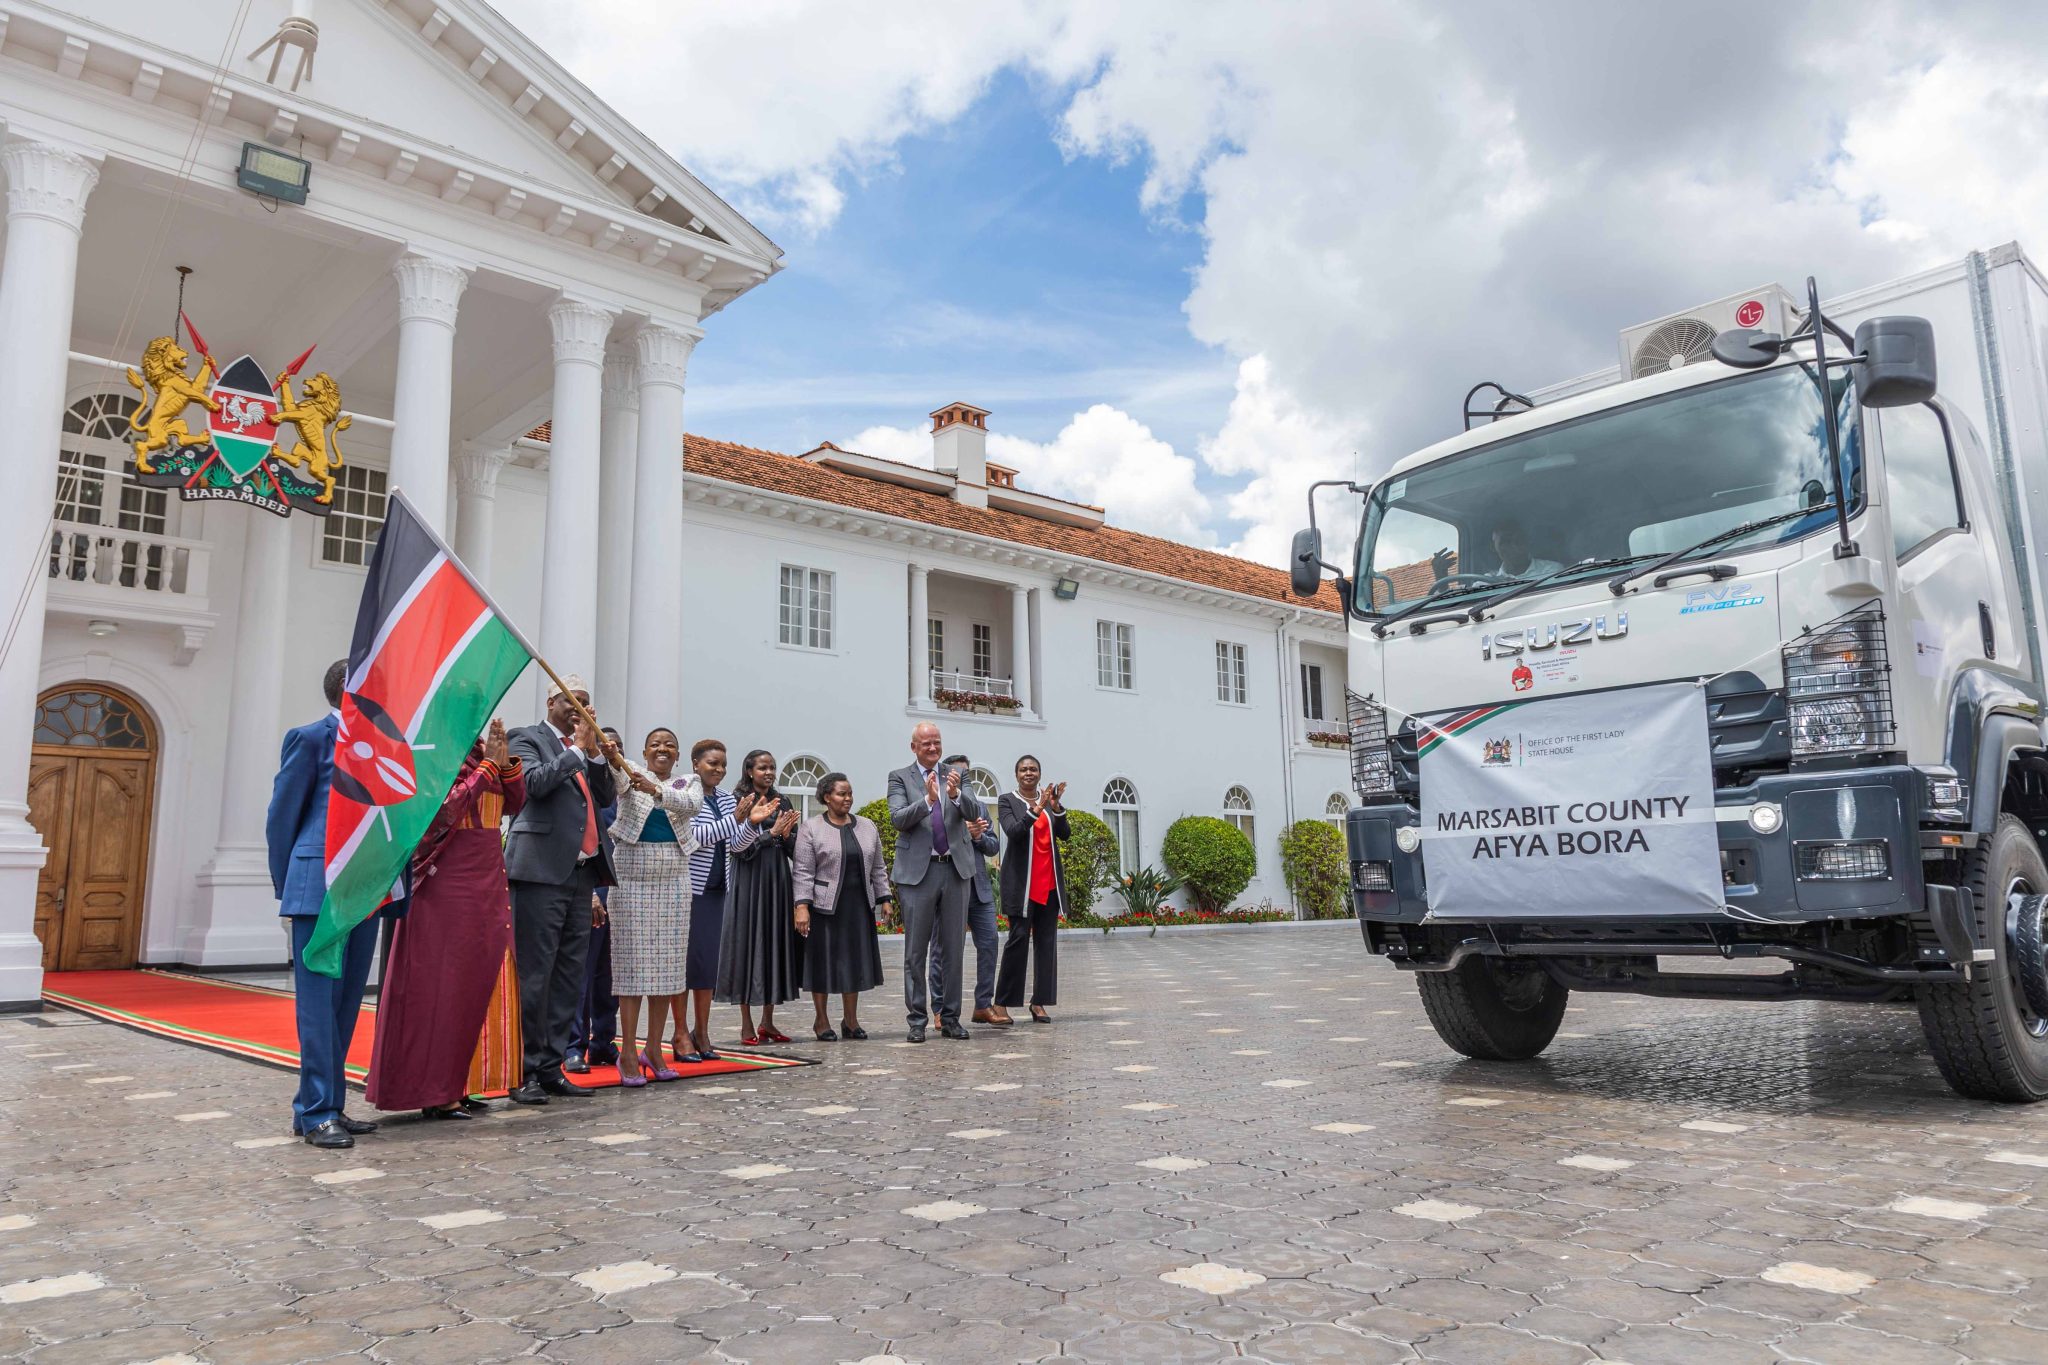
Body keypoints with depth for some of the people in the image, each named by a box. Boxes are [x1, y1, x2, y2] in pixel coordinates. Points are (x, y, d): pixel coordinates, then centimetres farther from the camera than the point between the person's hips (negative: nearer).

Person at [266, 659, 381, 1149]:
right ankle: (316, 1113, 3)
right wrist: (287, 889, 3)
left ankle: (329, 1106, 19)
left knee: (346, 1003, 10)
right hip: (321, 888, -6)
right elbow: (281, 817, 0)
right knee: (319, 1002, -3)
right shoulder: (312, 738, -4)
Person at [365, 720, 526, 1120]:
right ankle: (433, 1092, 8)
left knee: (477, 983, 9)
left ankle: (457, 1083, 18)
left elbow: (516, 802, 9)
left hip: (488, 884, 7)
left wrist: (505, 760, -5)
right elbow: (446, 803, -21)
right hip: (448, 884, -7)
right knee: (441, 984, -1)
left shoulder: (481, 752, 13)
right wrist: (488, 764, -18)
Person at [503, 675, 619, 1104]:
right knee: (535, 974, -5)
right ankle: (525, 1072, 2)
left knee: (570, 975, 9)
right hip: (542, 868, -7)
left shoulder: (589, 747, 19)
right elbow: (534, 783, -14)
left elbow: (607, 798, 14)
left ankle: (551, 1068, 16)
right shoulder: (529, 738, 2)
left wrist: (597, 754, 1)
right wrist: (578, 748, -9)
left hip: (580, 871, 7)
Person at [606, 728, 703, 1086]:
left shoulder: (689, 784, 8)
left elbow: (690, 804, -15)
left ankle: (653, 1049, 15)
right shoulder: (630, 775, 3)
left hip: (672, 882, 3)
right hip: (631, 878, -3)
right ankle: (628, 1052, 2)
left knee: (666, 964, 5)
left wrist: (655, 790, -34)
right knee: (632, 962, -3)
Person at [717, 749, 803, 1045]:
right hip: (749, 880, -5)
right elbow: (740, 846, -11)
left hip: (777, 879, 6)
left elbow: (793, 848, 12)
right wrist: (771, 832, -14)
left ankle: (767, 1022, 14)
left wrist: (786, 834, -8)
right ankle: (747, 1023, 6)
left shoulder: (781, 802, 13)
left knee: (776, 942, 6)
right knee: (749, 942, -2)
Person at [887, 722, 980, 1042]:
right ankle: (917, 1019, 12)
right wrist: (928, 799, -26)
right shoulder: (900, 777, 2)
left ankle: (950, 1018, 17)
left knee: (953, 948, 8)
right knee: (916, 950, 3)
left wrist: (956, 795, -25)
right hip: (919, 871, -2)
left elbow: (972, 813, -5)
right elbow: (898, 819, -11)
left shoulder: (955, 776, 9)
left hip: (956, 869, 3)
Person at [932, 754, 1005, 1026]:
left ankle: (984, 1005, 12)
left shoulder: (979, 807, 16)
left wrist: (979, 836, -7)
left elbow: (994, 848, 13)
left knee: (988, 944, 3)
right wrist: (961, 830, -20)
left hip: (979, 888, 6)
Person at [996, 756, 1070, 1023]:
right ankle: (1003, 1002, 2)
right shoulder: (1007, 800, 1)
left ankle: (1039, 1002, 7)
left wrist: (1056, 807, -15)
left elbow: (1064, 834, 1)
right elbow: (1012, 831, -15)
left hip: (1050, 882, 4)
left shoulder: (1049, 799, 11)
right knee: (1019, 938, -6)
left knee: (1047, 941, 3)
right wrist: (1036, 809, -26)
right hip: (1021, 882, -4)